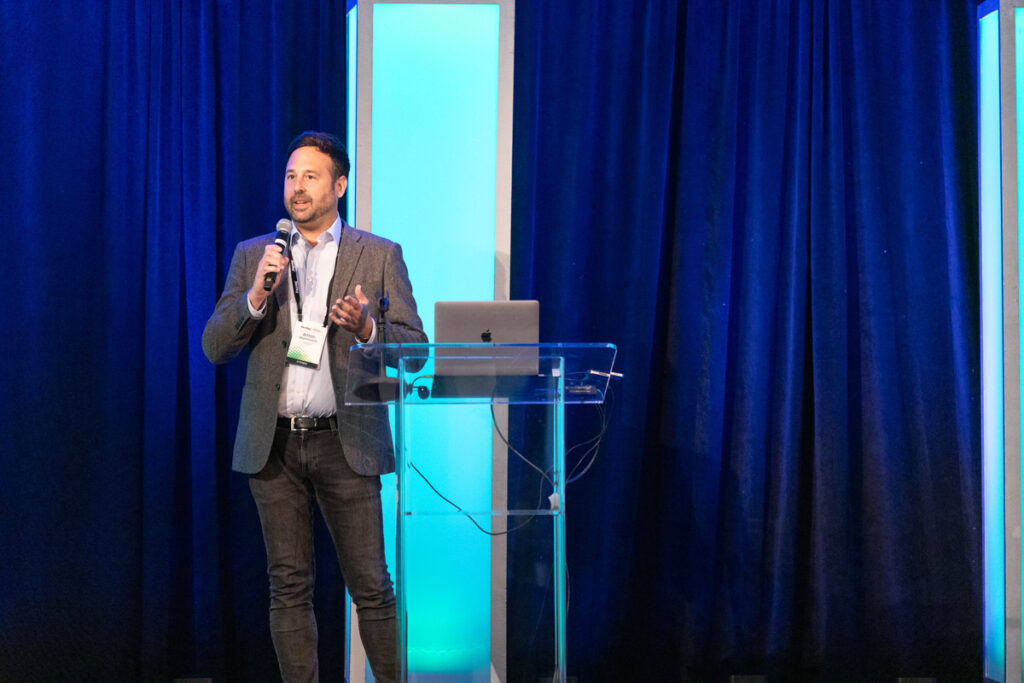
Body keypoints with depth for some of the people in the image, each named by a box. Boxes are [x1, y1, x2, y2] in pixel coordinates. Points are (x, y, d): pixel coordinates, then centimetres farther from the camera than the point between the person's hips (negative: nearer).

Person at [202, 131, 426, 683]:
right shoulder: (252, 255, 11)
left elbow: (415, 347, 1)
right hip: (272, 445, 2)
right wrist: (256, 296, -12)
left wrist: (368, 327, -19)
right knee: (289, 587, 7)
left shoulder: (379, 255, 5)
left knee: (371, 586, -2)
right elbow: (215, 347, 5)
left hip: (344, 443, -2)